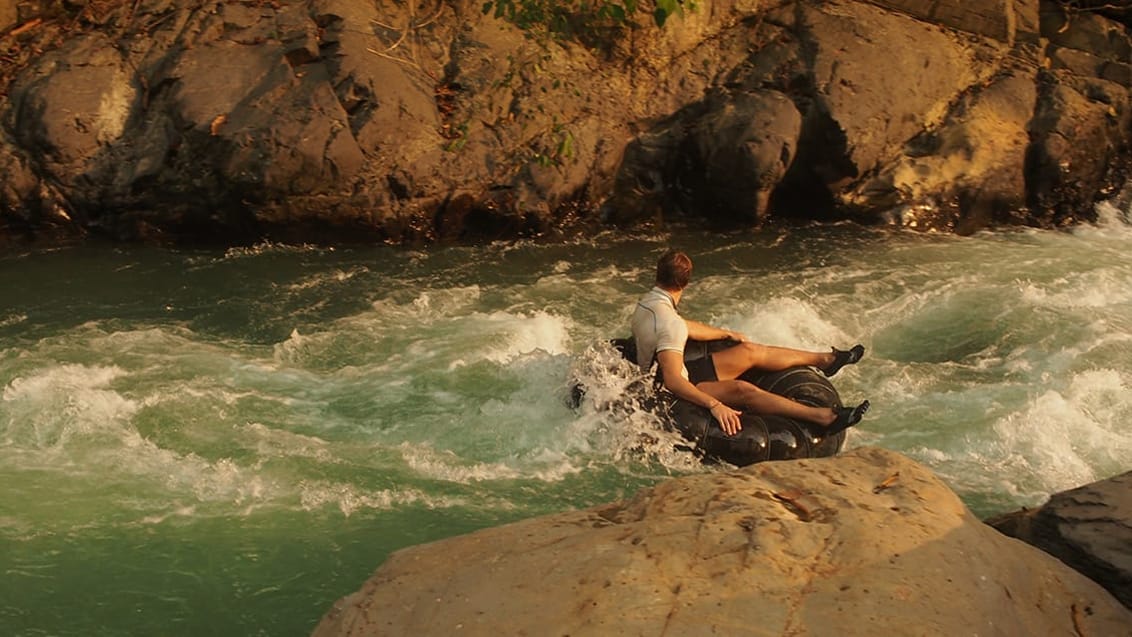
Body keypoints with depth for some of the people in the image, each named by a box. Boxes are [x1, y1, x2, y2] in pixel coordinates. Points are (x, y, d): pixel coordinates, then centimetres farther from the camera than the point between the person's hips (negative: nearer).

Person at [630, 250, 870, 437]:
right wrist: (714, 405, -42)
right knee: (742, 389, -31)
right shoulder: (669, 324, -30)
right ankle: (825, 418, -39)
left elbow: (687, 327, 18)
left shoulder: (647, 302, 1)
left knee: (749, 351, 10)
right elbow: (672, 381, -38)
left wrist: (727, 334, 29)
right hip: (673, 394, -10)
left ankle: (825, 359, 21)